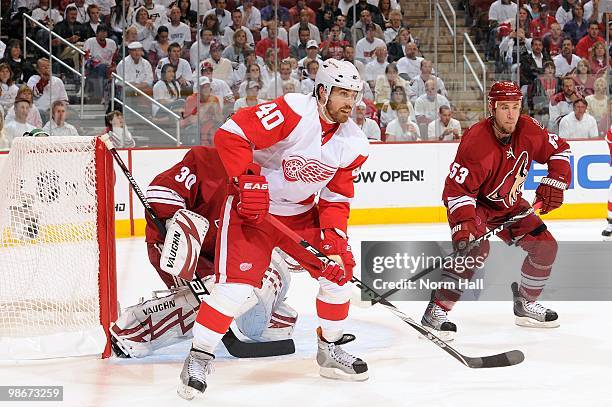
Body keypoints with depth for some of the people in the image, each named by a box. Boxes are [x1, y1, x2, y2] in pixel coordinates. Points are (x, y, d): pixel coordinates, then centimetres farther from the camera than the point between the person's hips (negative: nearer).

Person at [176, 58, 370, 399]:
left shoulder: (353, 143, -2)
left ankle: (331, 349, 21)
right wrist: (247, 179, -31)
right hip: (252, 208, -7)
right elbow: (231, 133, -26)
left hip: (302, 213, 7)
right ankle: (199, 358, -4)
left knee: (339, 268, 2)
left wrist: (334, 234, -12)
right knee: (237, 282, -17)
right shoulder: (294, 112, -23)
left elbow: (337, 198, 3)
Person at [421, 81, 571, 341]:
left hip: (509, 204, 7)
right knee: (476, 247, -31)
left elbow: (559, 150, 3)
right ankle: (436, 311, -26)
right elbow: (458, 188, -33)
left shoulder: (528, 130, -13)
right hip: (474, 203, -7)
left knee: (545, 246, 2)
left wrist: (554, 183, -9)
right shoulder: (476, 142, -32)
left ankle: (524, 304, 22)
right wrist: (463, 223, -44)